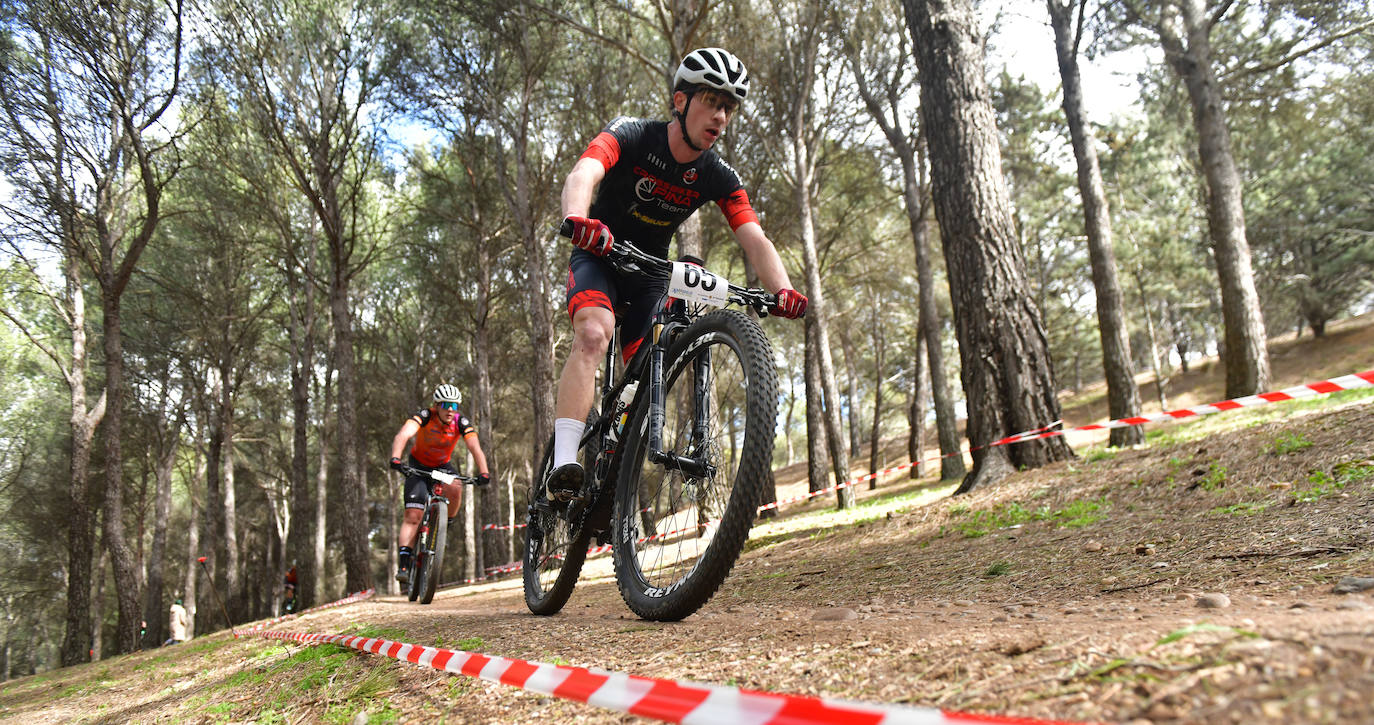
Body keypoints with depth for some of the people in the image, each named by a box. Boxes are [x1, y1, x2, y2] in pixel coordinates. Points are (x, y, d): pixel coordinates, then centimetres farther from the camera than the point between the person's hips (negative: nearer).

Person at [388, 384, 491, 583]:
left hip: (443, 466, 2)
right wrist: (395, 458, -61)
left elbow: (475, 448, -31)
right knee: (413, 515, -15)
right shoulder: (424, 416, -27)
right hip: (418, 466, -2)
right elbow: (403, 434, -43)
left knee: (455, 491, -31)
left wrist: (484, 473, -47)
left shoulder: (461, 422, -21)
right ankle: (404, 566, -13)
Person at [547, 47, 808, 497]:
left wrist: (783, 290, -39)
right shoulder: (632, 136, -19)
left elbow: (754, 238, -19)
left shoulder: (719, 178, -9)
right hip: (599, 257, -4)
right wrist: (577, 220, -62)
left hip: (651, 274, 4)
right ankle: (563, 463, -37)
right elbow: (583, 174, -38)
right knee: (594, 334, -32)